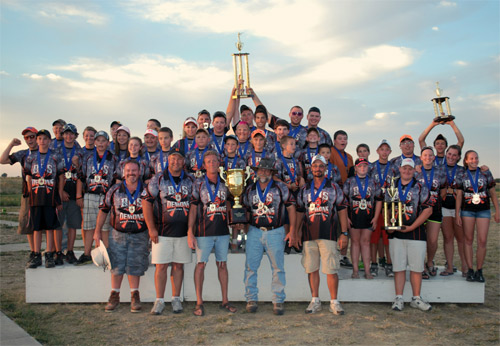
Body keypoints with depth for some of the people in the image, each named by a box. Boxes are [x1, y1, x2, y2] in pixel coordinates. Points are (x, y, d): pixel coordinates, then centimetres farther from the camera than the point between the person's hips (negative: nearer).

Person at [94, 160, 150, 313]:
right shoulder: (115, 190, 1)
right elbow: (103, 210, 8)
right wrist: (97, 231, 6)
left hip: (139, 236, 0)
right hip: (118, 235, 1)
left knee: (135, 266, 3)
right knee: (116, 266, 4)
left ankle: (135, 296, 18)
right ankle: (114, 296, 20)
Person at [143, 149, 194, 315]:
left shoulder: (189, 181, 8)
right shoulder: (158, 179, 0)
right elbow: (146, 202, -2)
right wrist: (151, 228, -7)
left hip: (183, 231, 2)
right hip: (162, 231, -2)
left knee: (179, 265, 9)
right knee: (161, 265, -1)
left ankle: (176, 299, 20)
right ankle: (159, 300, 10)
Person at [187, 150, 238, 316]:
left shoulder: (224, 183, 7)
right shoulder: (199, 183, -1)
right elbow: (193, 208, -3)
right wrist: (190, 232, -8)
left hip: (222, 231, 3)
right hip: (204, 232, -3)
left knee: (222, 265, 9)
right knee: (201, 265, 1)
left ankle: (225, 301, 19)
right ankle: (199, 303, 11)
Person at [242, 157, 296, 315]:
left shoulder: (280, 188, 1)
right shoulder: (250, 189, 9)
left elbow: (291, 208, 2)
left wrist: (292, 231, -3)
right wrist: (247, 231, 10)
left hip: (275, 232, -2)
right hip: (254, 232, 2)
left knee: (278, 268, 2)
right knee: (250, 267, 1)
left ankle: (278, 301, 13)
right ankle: (251, 299, 13)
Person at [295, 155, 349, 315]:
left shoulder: (334, 188, 7)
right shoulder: (304, 189, 13)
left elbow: (342, 210, 5)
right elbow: (300, 212, 16)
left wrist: (344, 233, -2)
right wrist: (296, 233, 10)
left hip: (328, 235, -2)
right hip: (309, 235, 3)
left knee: (331, 270, -3)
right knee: (312, 269, 6)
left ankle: (334, 302, 9)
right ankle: (315, 301, 17)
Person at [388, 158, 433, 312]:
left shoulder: (421, 188, 3)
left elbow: (427, 210, -4)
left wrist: (411, 227, -11)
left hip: (416, 233, -1)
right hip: (395, 233, 1)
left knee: (417, 267, 3)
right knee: (398, 267, 3)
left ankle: (416, 299, 15)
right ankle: (398, 299, 11)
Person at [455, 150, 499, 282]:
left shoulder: (486, 173, 5)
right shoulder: (462, 175, 4)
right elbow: (459, 196, 4)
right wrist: (457, 214, 0)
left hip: (483, 210, 0)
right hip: (467, 210, 0)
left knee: (482, 241, -4)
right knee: (468, 240, 3)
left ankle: (479, 270, 8)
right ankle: (470, 270, 10)